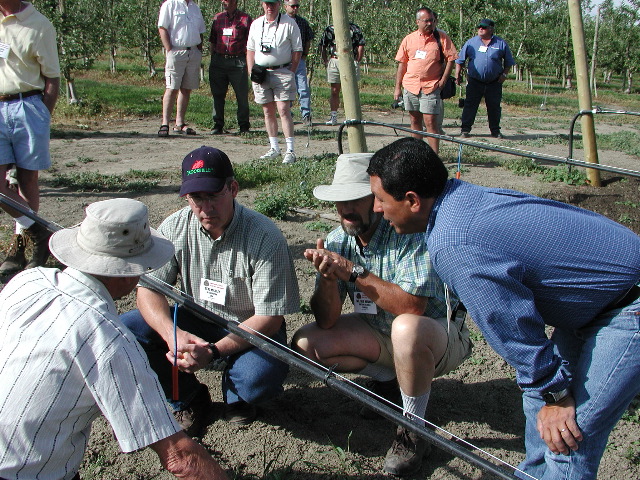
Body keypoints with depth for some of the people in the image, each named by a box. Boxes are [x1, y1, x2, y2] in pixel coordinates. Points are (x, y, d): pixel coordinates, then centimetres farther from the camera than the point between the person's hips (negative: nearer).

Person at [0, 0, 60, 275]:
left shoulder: (38, 25, -3)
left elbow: (52, 79, -1)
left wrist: (43, 119, -7)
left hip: (26, 109, -4)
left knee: (27, 180, 5)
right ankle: (39, 232, 8)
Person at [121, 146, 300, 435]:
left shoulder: (265, 238, -22)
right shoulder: (175, 228, -9)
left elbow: (270, 317, -21)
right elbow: (148, 289, -9)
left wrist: (213, 351, -33)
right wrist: (173, 333, -30)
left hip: (251, 329, -4)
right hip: (194, 319, 4)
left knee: (260, 377, -36)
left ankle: (235, 397, 6)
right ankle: (188, 398, 6)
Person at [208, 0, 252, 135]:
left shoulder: (245, 19, 2)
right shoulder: (217, 18, 14)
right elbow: (212, 42, 20)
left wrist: (249, 62, -7)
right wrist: (213, 59, 12)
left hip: (238, 62, -4)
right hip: (219, 61, 4)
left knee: (242, 95, -1)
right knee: (218, 94, 5)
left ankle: (244, 125, 9)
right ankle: (218, 125, 13)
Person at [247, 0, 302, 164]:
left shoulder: (289, 23, -1)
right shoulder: (256, 24, 13)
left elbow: (297, 50, -1)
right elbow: (250, 49, 18)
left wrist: (290, 72, -7)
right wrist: (251, 71, 6)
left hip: (282, 72, -4)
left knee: (283, 110, -11)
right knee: (268, 111, 7)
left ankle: (290, 151, -11)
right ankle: (274, 148, 16)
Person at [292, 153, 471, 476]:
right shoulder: (338, 241, -8)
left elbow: (413, 306, -35)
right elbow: (327, 321, -11)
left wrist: (354, 271, -36)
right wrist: (327, 278, -30)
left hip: (438, 335, -6)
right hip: (380, 333, 6)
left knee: (406, 328, -39)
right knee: (305, 343, -10)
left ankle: (415, 429, -14)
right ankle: (390, 378, 8)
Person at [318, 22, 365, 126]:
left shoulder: (354, 28, 8)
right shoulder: (330, 29, 14)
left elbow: (361, 45, 3)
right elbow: (322, 46, 15)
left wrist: (357, 61, -2)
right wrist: (326, 62, 8)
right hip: (334, 61, 2)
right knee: (334, 91, 5)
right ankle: (333, 117, 10)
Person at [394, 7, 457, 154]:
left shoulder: (442, 38, 1)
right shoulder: (408, 39, 8)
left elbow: (450, 59, 1)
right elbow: (402, 64, 11)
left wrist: (443, 80, -8)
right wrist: (397, 87, 8)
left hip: (431, 87, -4)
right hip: (410, 86, 4)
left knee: (430, 122, -10)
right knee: (415, 121, 12)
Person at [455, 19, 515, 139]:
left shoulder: (501, 44, 5)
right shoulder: (471, 42, 5)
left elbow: (509, 62, 11)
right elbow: (460, 60, 8)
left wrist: (504, 74, -1)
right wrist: (458, 74, 2)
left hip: (494, 83, 1)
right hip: (474, 82, 0)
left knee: (494, 107, 7)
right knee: (470, 105, -2)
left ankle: (495, 130, 18)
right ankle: (465, 129, 5)